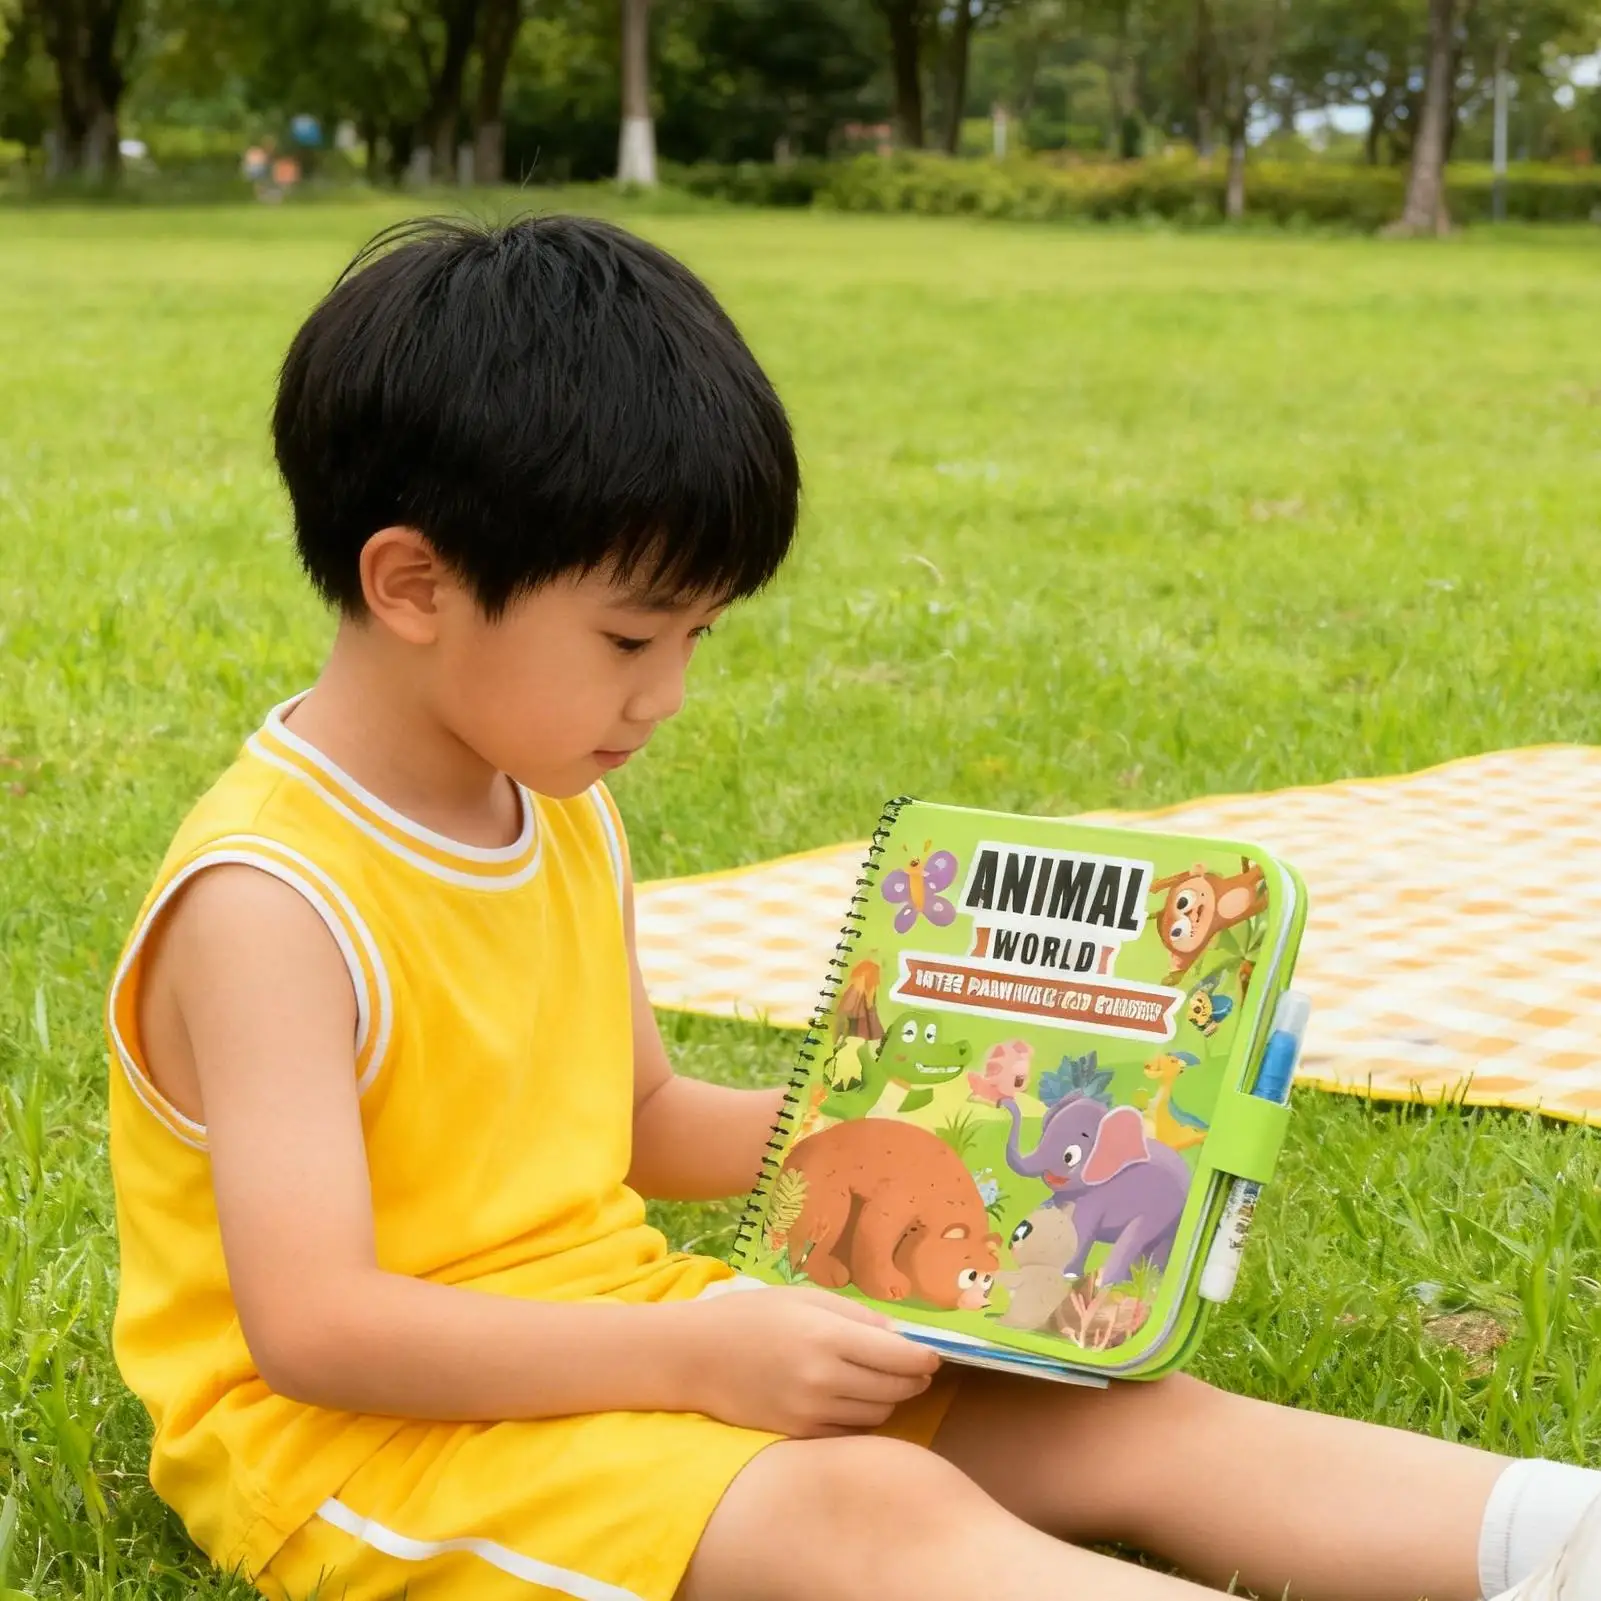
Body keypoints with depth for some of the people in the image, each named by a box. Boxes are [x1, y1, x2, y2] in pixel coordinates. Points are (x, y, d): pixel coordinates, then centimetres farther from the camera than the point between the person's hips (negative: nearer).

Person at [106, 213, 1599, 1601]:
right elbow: (311, 1325, -25)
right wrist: (693, 1357, -26)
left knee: (1122, 1419, -9)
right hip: (363, 1426, -8)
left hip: (608, 1336, 9)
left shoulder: (562, 813, 7)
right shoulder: (273, 898, -20)